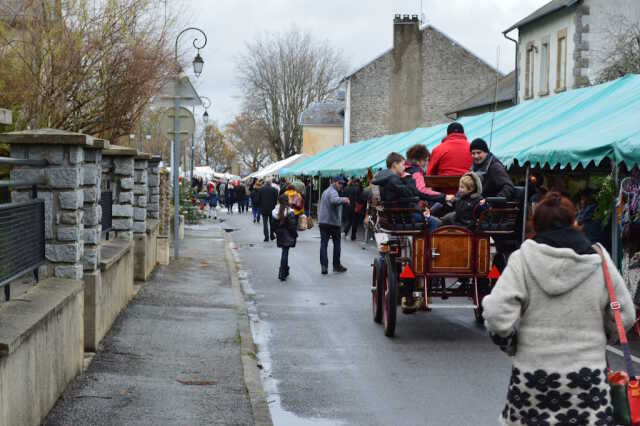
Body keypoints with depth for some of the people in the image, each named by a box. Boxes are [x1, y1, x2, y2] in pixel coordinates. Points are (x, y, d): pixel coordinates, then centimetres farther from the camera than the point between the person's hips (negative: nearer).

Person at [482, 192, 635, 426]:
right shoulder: (599, 260, 0)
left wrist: (510, 345, 7)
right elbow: (625, 316, 6)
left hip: (532, 373, 0)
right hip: (587, 376, 1)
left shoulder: (523, 259, -4)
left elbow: (497, 313, -12)